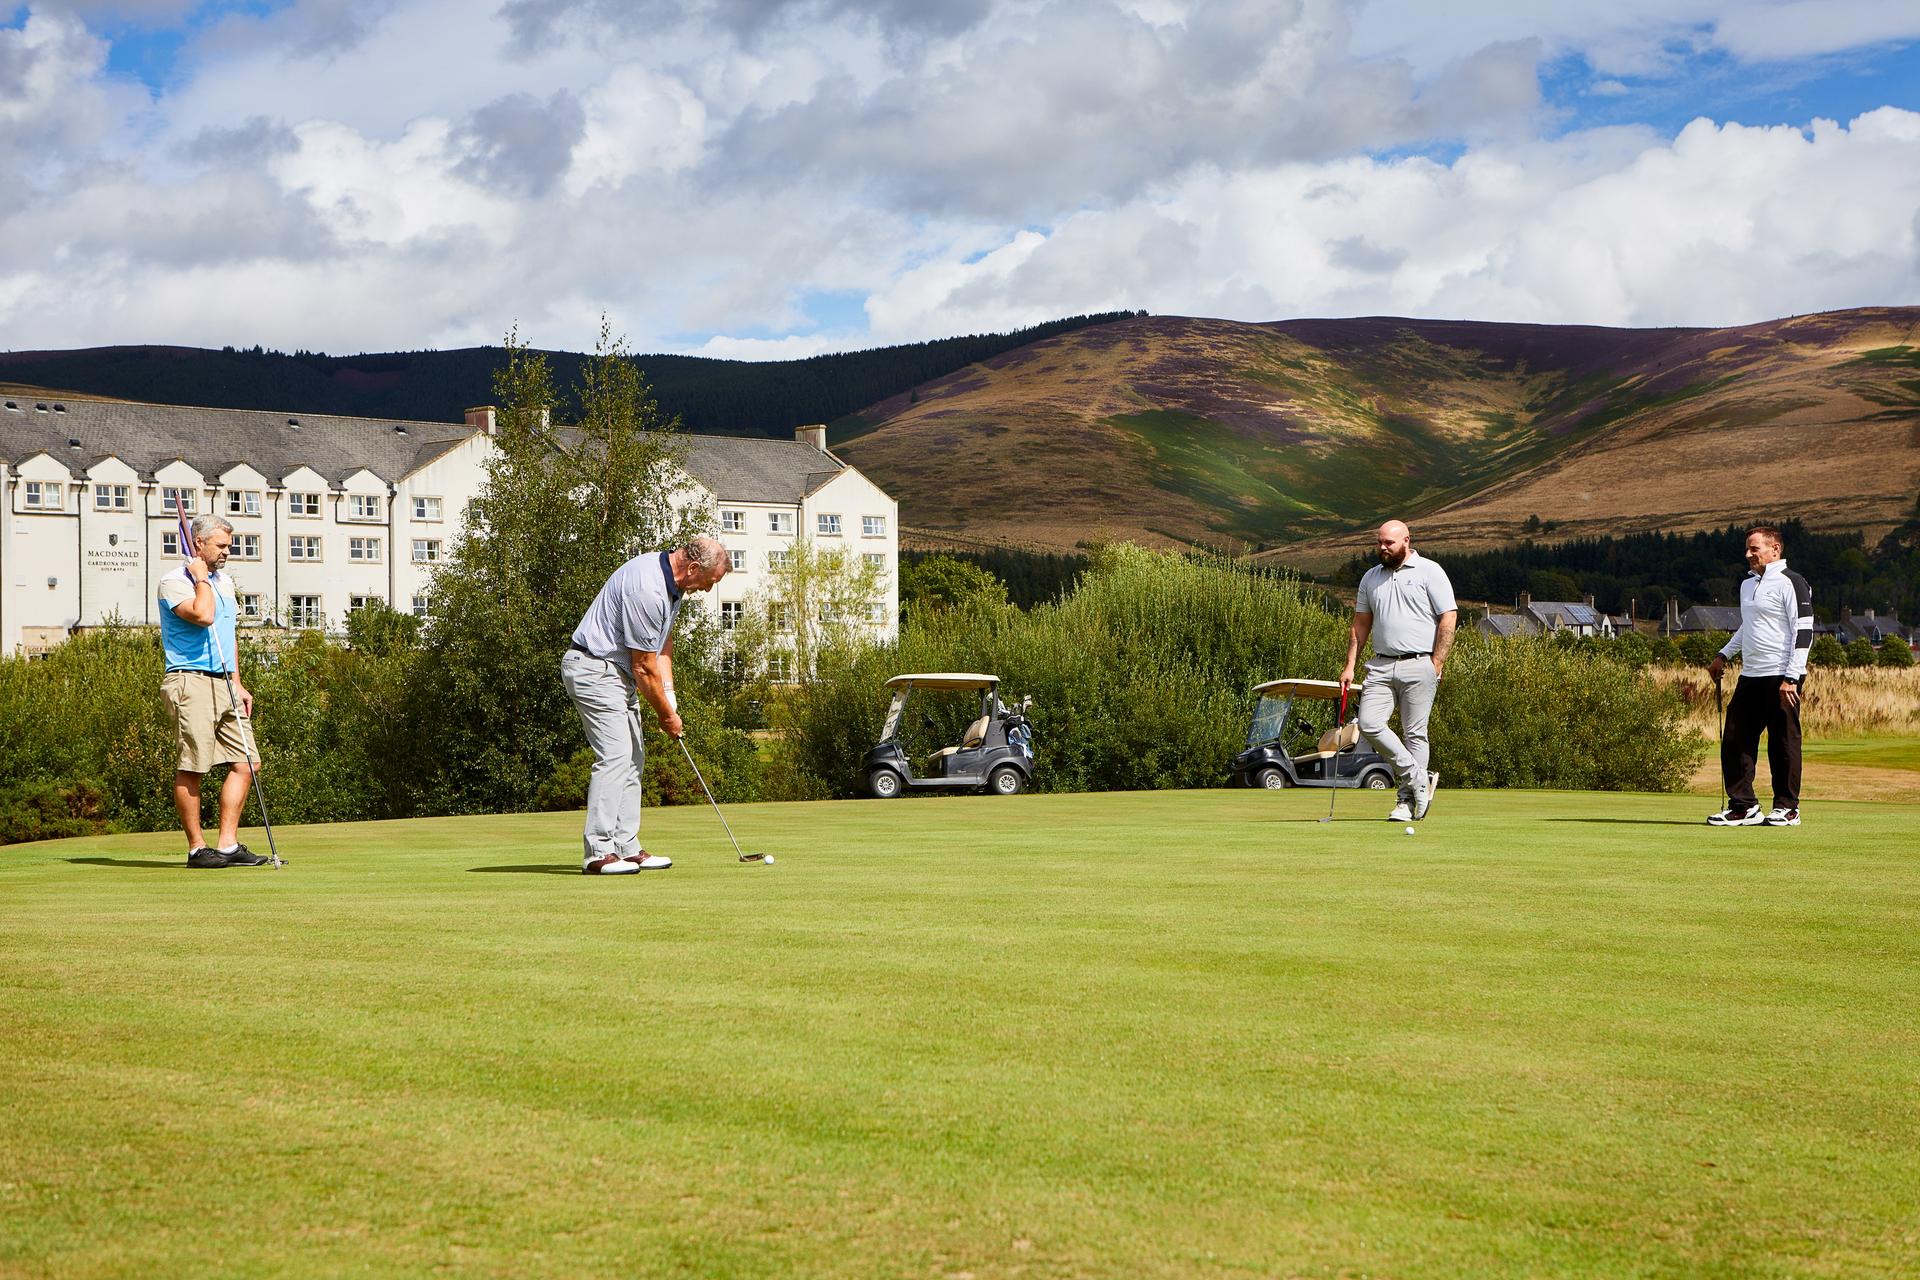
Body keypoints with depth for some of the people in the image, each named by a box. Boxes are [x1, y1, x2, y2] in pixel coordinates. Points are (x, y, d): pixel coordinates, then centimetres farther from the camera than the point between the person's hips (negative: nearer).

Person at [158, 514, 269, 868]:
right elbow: (203, 615, -25)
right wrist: (201, 578, -11)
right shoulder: (174, 582, -7)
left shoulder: (224, 582, 20)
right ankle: (197, 848, 1)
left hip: (223, 684, 8)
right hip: (191, 683, -8)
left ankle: (228, 845, 5)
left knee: (243, 765, 2)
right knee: (191, 769, -5)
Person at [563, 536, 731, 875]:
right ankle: (598, 853, -17)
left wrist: (669, 694, 4)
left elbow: (662, 643, 14)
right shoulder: (647, 591, -27)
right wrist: (666, 714, -7)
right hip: (595, 668, -11)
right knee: (614, 756, -16)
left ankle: (627, 849, 10)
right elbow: (644, 668, -20)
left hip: (618, 673, 11)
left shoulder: (671, 583, 5)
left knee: (633, 758, 9)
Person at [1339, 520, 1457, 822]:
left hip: (1418, 664, -5)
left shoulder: (1430, 572, -1)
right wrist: (1350, 666, 10)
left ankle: (1408, 801, 4)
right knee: (1369, 723, -11)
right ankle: (1419, 779, 2)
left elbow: (1448, 618, -5)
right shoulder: (1370, 578, 15)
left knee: (1414, 733, -3)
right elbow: (1360, 625, 19)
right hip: (1381, 665, 5)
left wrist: (1436, 665, -10)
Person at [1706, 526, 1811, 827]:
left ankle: (1787, 807, 7)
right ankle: (1743, 805, 10)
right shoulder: (1747, 585, 18)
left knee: (1783, 742, -2)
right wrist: (1723, 655, 21)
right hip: (1750, 675, 8)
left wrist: (1791, 678, -17)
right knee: (1734, 739, 3)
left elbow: (1803, 631, -12)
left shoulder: (1791, 583, -7)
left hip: (1781, 677, -8)